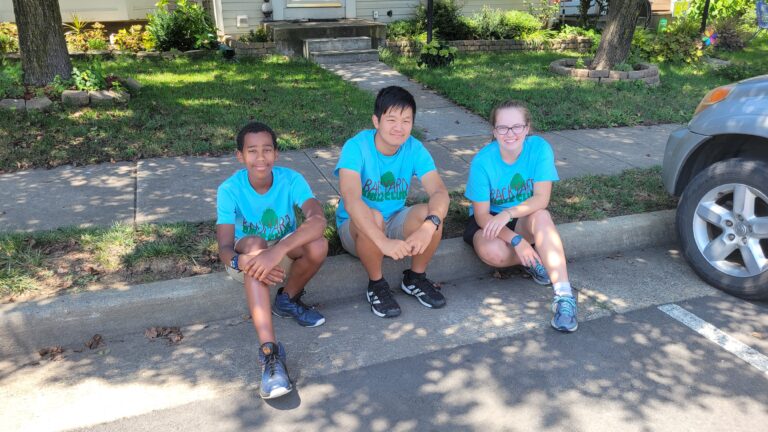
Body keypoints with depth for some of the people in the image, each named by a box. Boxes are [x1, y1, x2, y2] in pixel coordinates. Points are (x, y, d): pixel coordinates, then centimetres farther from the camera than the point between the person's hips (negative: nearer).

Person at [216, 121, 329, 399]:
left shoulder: (291, 179, -21)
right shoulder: (229, 189, -21)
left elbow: (318, 220, -38)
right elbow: (225, 248, -26)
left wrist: (277, 251, -52)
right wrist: (241, 261, -52)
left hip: (287, 251, 1)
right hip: (248, 252, -1)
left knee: (318, 246, -32)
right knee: (254, 243, -37)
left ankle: (288, 300, -1)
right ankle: (269, 349, -47)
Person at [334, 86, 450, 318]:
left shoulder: (414, 148, -13)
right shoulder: (356, 147, -24)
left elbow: (440, 192, -25)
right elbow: (351, 199, -39)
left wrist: (428, 227, -46)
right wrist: (383, 241, -52)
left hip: (395, 222, 3)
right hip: (355, 227, -3)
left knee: (431, 214, -26)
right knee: (372, 216, -37)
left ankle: (415, 278, 0)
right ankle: (376, 285, -11)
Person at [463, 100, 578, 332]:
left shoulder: (539, 148, -16)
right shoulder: (482, 160, -19)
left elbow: (541, 199, -22)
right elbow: (482, 214, -18)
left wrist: (508, 213, -39)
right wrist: (516, 241, -30)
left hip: (525, 220, 1)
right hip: (488, 221, -1)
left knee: (541, 216, -35)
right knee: (492, 252, -35)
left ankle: (564, 295, -35)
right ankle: (536, 260, -3)